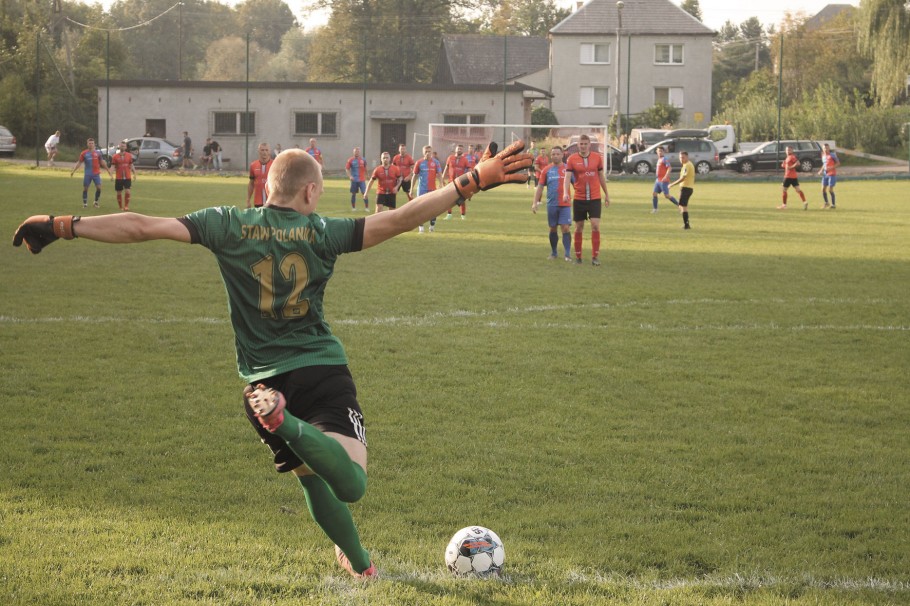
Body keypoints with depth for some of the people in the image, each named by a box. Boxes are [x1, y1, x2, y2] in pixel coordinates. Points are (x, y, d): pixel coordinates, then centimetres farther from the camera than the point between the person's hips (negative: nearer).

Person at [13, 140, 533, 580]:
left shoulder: (229, 226, 2)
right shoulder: (322, 232, -1)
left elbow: (144, 227, -5)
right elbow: (400, 220, -9)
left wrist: (63, 226, -1)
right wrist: (475, 182, -8)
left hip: (263, 379, 3)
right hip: (324, 371, -3)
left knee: (313, 478, 22)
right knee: (351, 486, -16)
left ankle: (359, 564, 26)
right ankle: (289, 426, -39)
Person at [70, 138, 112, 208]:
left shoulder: (98, 153, 5)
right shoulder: (84, 153, 1)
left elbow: (102, 162, 14)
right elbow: (79, 162, 5)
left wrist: (108, 170, 15)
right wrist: (73, 171, -3)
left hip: (96, 173, 1)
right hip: (88, 174, -1)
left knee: (99, 187, -8)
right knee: (85, 188, 1)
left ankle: (96, 202, 9)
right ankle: (85, 203, 13)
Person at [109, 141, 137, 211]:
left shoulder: (129, 155, 4)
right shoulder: (115, 156, -1)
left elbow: (131, 166, 10)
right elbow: (113, 167, -3)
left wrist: (134, 174, 3)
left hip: (127, 177, 0)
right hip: (118, 178, 0)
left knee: (127, 191, -12)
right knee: (119, 193, 4)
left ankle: (126, 207, -4)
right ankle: (121, 208, 15)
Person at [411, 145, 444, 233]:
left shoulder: (436, 162, 2)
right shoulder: (419, 163, 3)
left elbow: (439, 175, 3)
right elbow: (414, 176, 9)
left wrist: (440, 186, -9)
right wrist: (412, 189, 7)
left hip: (432, 189, 0)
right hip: (422, 189, 0)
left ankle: (432, 224, 19)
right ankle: (421, 226, 4)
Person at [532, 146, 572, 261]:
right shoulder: (546, 170, 5)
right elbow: (540, 187, 8)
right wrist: (535, 203, 1)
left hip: (565, 204, -2)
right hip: (551, 204, 2)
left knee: (565, 228, -11)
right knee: (553, 229, 8)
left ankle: (567, 254, -8)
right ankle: (553, 253, 23)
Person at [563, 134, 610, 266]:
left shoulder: (597, 157, 3)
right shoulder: (572, 159, -2)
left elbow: (601, 176, 12)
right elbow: (568, 177, -9)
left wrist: (606, 194, 15)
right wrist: (566, 192, -24)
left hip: (595, 198, 0)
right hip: (579, 199, 0)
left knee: (595, 226, -10)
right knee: (579, 228, 6)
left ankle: (595, 257, -5)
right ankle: (578, 256, 17)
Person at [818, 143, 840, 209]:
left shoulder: (832, 155, -11)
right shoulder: (823, 155, 10)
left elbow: (838, 163, -9)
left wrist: (831, 167, -22)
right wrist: (821, 170, 9)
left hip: (832, 174, -6)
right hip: (825, 174, 6)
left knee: (830, 189, -9)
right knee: (823, 189, 2)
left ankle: (833, 204, 5)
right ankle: (826, 202, 22)